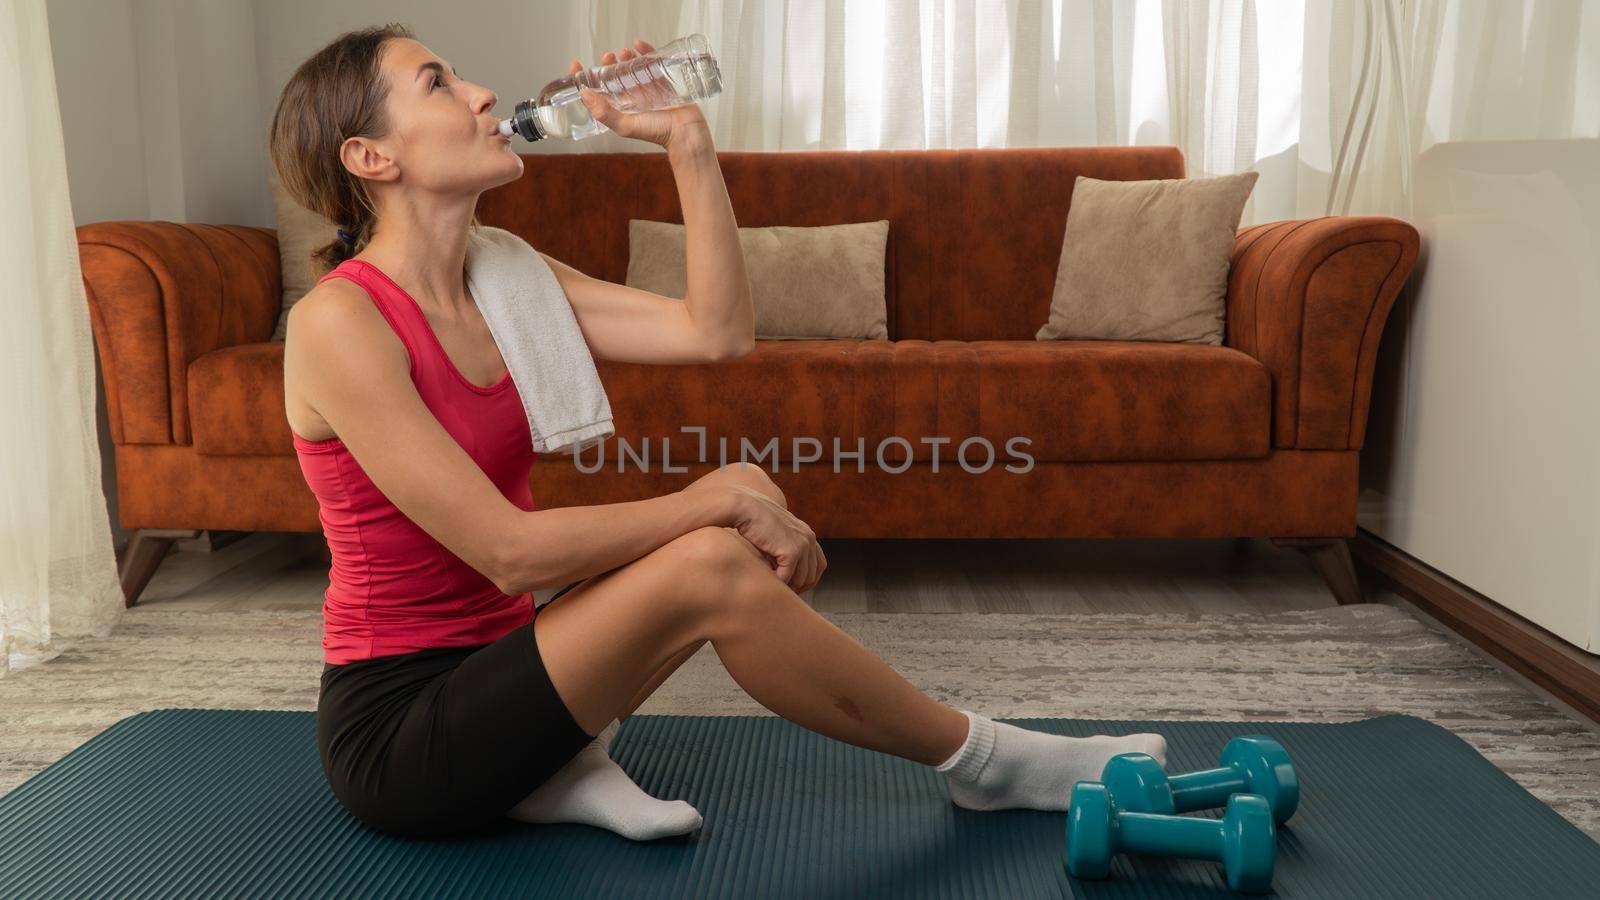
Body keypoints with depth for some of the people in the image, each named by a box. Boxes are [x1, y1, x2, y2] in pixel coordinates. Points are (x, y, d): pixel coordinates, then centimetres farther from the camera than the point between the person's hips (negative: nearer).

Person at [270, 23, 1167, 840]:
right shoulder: (338, 321, -19)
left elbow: (717, 331, -3)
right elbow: (510, 551, -25)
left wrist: (688, 142, -8)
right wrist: (720, 496, -20)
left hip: (487, 667, 8)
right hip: (395, 730, -8)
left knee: (736, 533, -5)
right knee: (709, 563, -25)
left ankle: (566, 760, -4)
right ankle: (984, 761, -6)